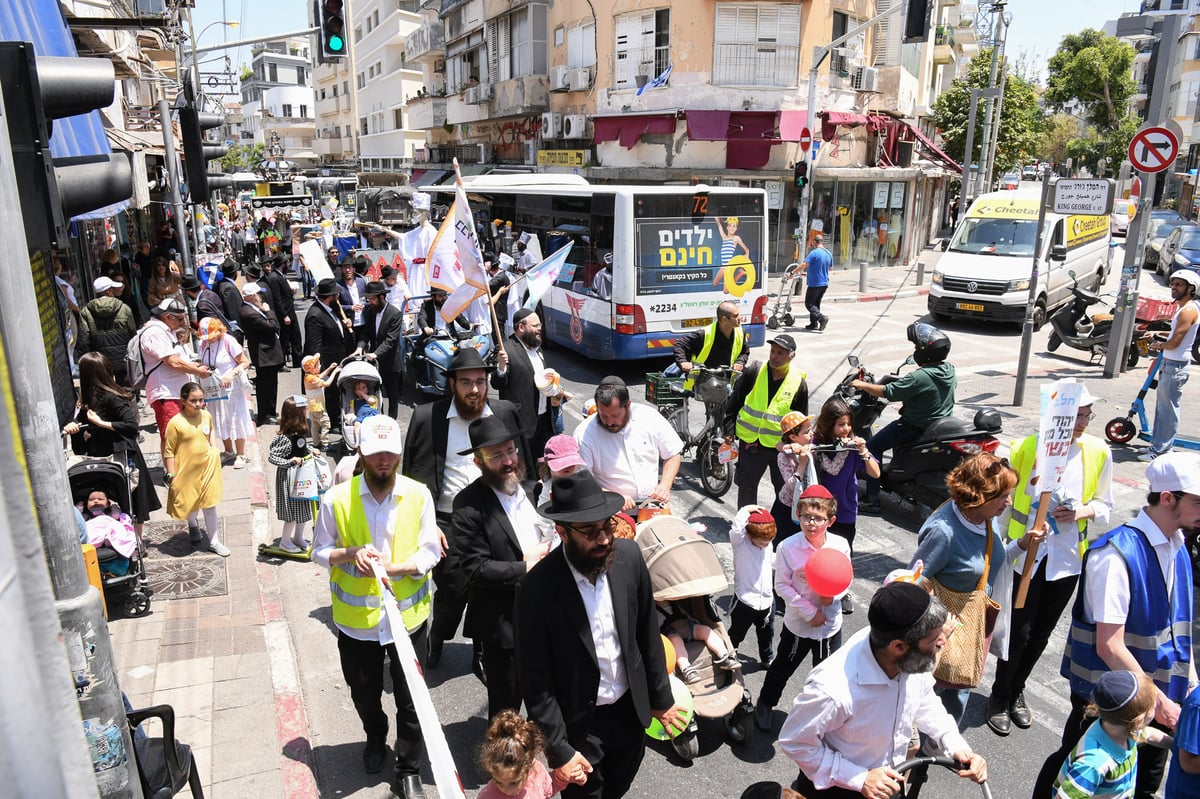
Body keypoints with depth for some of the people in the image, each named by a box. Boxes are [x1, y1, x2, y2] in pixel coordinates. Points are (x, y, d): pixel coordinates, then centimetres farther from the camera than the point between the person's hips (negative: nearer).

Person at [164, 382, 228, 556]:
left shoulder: (206, 416, -4)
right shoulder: (175, 423, -18)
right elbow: (169, 451, -13)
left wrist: (213, 447, 9)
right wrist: (172, 475, -13)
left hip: (207, 468, 3)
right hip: (186, 472, -3)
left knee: (210, 504, 7)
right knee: (191, 505, 16)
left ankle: (214, 542, 16)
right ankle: (193, 525, 49)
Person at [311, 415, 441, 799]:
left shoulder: (419, 495, -9)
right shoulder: (337, 498, -10)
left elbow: (430, 552, -7)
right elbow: (320, 552, -1)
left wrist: (393, 567, -24)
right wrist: (351, 553, -22)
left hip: (408, 616, -1)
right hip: (356, 620, 1)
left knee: (410, 700, 9)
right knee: (364, 694, 23)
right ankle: (375, 738, 54)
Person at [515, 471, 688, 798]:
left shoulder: (629, 556, -14)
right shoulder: (536, 587, -26)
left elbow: (647, 634, 0)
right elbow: (535, 681, -17)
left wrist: (662, 698, 8)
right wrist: (558, 750, -13)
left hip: (631, 709, 4)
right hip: (578, 723, -4)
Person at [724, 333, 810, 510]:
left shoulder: (799, 382, -5)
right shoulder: (754, 372, -7)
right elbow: (735, 402, 0)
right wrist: (729, 430, -3)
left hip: (781, 447, 0)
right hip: (750, 442, 0)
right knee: (746, 487, 12)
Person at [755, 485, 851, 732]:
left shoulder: (841, 545, -13)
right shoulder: (788, 547, -19)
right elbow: (782, 586, -14)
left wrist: (834, 595, -21)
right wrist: (809, 612, -18)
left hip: (831, 624, 2)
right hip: (798, 624, -2)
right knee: (782, 667, 17)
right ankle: (764, 705, 43)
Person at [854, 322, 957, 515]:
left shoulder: (919, 377, -28)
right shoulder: (950, 370, -2)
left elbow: (886, 392, -25)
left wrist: (862, 385, -9)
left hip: (916, 426, -9)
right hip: (942, 423, 9)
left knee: (873, 446, -2)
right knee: (898, 429, 34)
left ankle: (872, 500, -3)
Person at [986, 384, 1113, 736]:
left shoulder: (1099, 453, -4)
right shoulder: (1026, 448, -13)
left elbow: (1105, 504, 6)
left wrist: (1083, 512, -15)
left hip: (1068, 558, 3)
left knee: (1041, 633, 17)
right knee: (1019, 632, 1)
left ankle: (1017, 691, 39)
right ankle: (999, 697, 24)